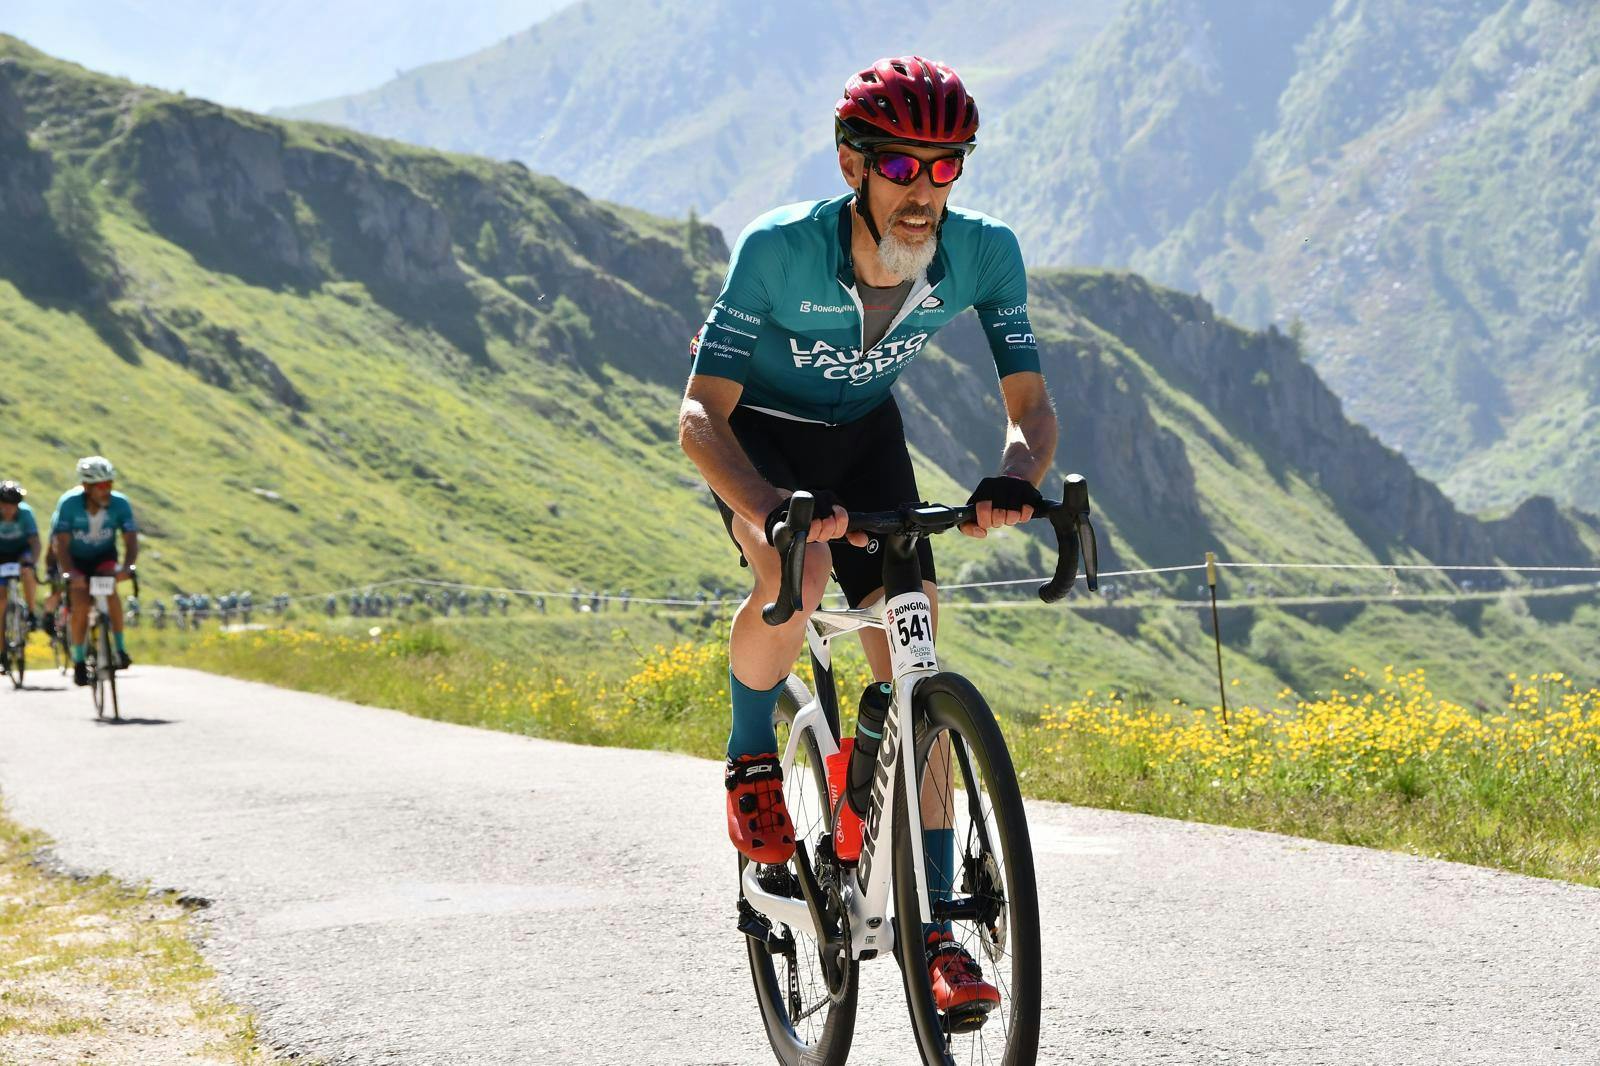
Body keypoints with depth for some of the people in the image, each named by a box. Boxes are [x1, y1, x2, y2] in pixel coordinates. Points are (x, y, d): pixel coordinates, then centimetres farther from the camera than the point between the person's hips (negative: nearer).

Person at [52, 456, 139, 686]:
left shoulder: (120, 504, -22)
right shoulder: (69, 503, -27)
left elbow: (131, 540, -24)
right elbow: (61, 544, -29)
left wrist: (127, 566, -44)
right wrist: (70, 573, -45)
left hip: (104, 557, 1)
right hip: (76, 559, -1)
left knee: (110, 588, -29)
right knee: (80, 605, -18)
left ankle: (120, 648, -20)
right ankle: (78, 661, 1)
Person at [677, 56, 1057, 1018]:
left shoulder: (983, 254, -25)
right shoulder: (779, 250, -34)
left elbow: (1031, 404, -20)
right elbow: (700, 414, -33)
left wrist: (1015, 481, -44)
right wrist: (764, 505, -52)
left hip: (865, 434, 3)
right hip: (760, 433, -3)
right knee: (797, 575, -35)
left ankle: (935, 931, -2)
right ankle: (752, 752, -4)